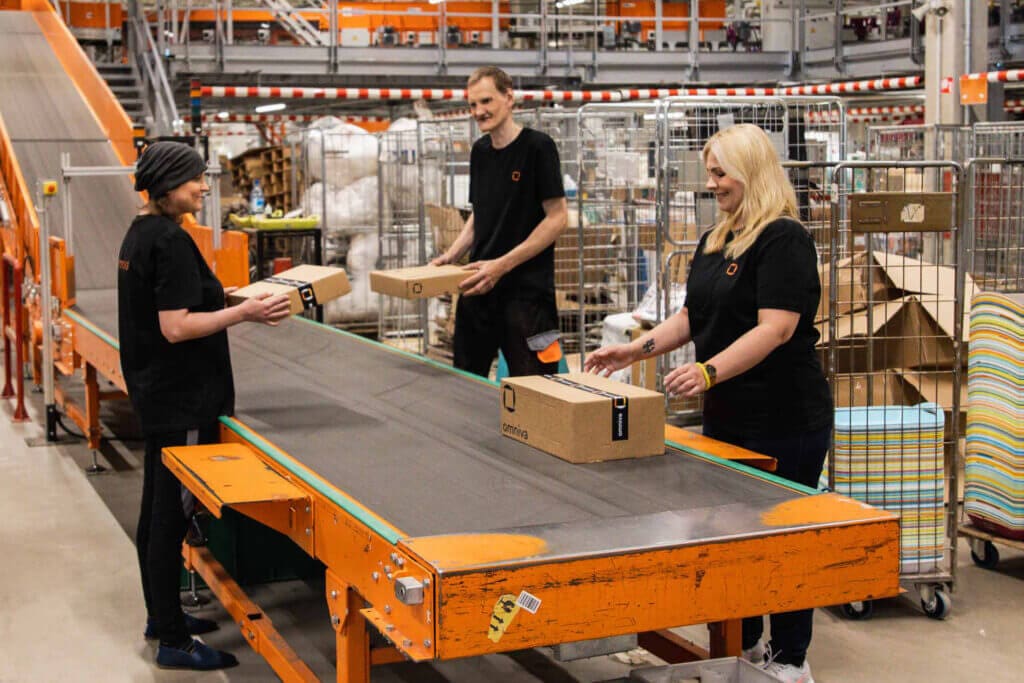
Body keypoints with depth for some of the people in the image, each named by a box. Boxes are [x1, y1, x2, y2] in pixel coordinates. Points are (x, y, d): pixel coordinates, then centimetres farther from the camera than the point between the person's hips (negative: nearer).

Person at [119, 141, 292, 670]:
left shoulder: (140, 234, 10)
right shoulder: (170, 241, -19)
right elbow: (175, 328, -24)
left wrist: (221, 298, 20)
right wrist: (245, 312, -22)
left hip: (154, 393, 10)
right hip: (181, 399, -10)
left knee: (157, 507, 17)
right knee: (172, 513, -4)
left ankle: (160, 615, 30)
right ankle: (174, 641, 3)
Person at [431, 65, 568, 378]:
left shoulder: (537, 146, -10)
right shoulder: (480, 151, 12)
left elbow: (557, 217, -13)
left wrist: (502, 265, -17)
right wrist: (451, 255, 5)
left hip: (526, 289, -7)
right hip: (479, 286, 7)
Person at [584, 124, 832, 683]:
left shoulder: (784, 239, -16)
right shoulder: (714, 241, 12)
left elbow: (775, 327, -26)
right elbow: (693, 317, 18)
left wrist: (710, 371, -36)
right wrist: (638, 348, 5)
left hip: (784, 419, -9)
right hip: (727, 414, 9)